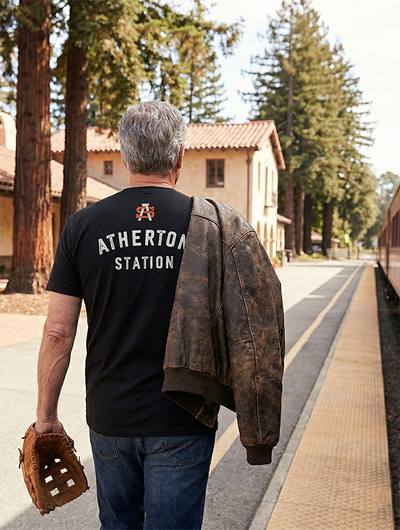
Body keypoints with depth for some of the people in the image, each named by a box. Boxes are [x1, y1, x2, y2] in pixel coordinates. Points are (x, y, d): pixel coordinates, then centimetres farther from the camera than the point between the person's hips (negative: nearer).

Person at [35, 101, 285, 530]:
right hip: (181, 422, -2)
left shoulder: (82, 226, -5)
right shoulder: (214, 227, -8)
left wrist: (46, 414, 7)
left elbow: (58, 332, -4)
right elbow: (243, 329, -4)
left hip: (109, 418, 2)